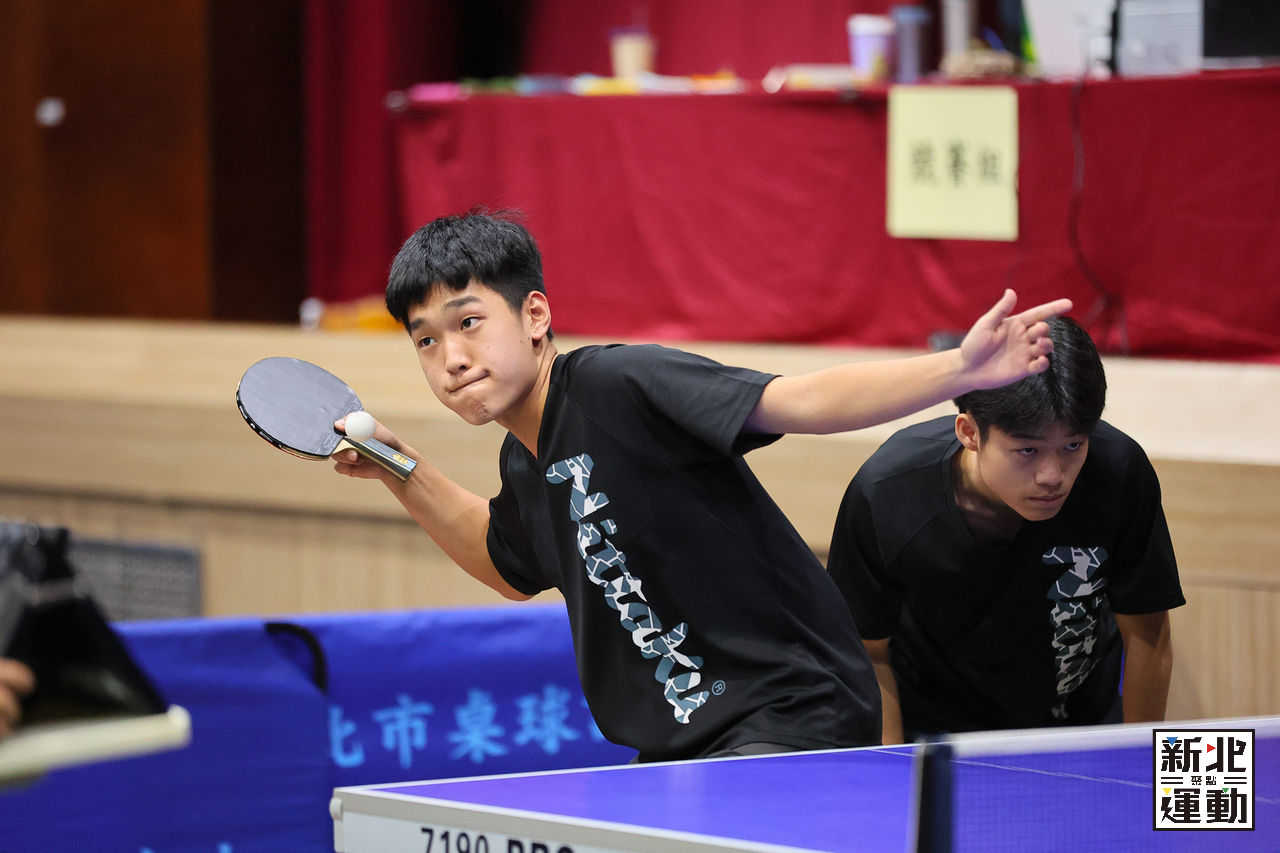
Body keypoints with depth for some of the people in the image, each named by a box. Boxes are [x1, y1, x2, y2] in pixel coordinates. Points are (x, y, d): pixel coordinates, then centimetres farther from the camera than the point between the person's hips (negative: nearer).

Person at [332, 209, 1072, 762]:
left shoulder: (618, 385, -17)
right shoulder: (526, 463, 9)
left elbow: (804, 402, -25)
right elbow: (514, 567, 32)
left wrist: (961, 370, -37)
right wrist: (402, 471, 24)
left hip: (791, 709, -9)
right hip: (684, 741, 10)